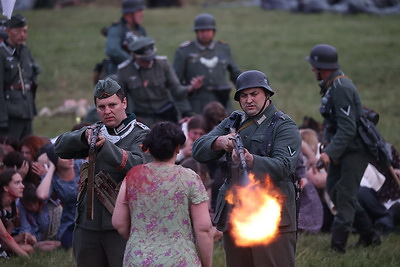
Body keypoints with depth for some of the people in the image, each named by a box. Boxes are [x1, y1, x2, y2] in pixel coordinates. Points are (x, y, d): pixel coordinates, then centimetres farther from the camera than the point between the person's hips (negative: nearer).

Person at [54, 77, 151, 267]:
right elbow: (60, 148, 0)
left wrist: (105, 146, -37)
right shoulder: (95, 131, 15)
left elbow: (137, 165, -23)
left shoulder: (140, 135, -2)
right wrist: (84, 136, -20)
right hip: (88, 224, 6)